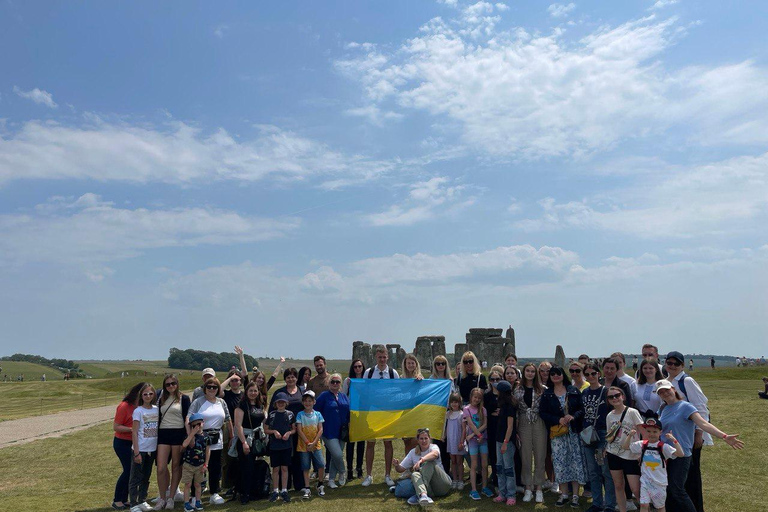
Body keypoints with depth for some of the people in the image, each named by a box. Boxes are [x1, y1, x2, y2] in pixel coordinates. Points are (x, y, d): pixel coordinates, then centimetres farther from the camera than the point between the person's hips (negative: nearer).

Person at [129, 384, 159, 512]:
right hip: (140, 449, -5)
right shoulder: (138, 411, -10)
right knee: (136, 477, 3)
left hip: (152, 449, 5)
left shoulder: (156, 409, 3)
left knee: (146, 477, 15)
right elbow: (134, 433, -11)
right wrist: (136, 452, -15)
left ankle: (142, 501, 27)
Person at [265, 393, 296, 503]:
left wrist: (289, 433, -11)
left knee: (284, 468, 5)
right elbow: (266, 430, 5)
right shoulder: (271, 414, 1)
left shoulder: (290, 414, 3)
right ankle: (276, 491, 16)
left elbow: (294, 429, 9)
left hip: (286, 445, 0)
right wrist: (274, 431, -12)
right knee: (275, 468, 5)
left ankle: (284, 491, 14)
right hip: (274, 445, 0)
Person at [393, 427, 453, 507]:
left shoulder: (433, 447, 1)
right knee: (415, 474, -28)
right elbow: (401, 469, 13)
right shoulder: (413, 452, 13)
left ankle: (418, 495, -37)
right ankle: (423, 495, -58)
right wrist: (397, 465, -12)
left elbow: (435, 454, -26)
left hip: (442, 485, -2)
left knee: (429, 462, -26)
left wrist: (421, 460, -45)